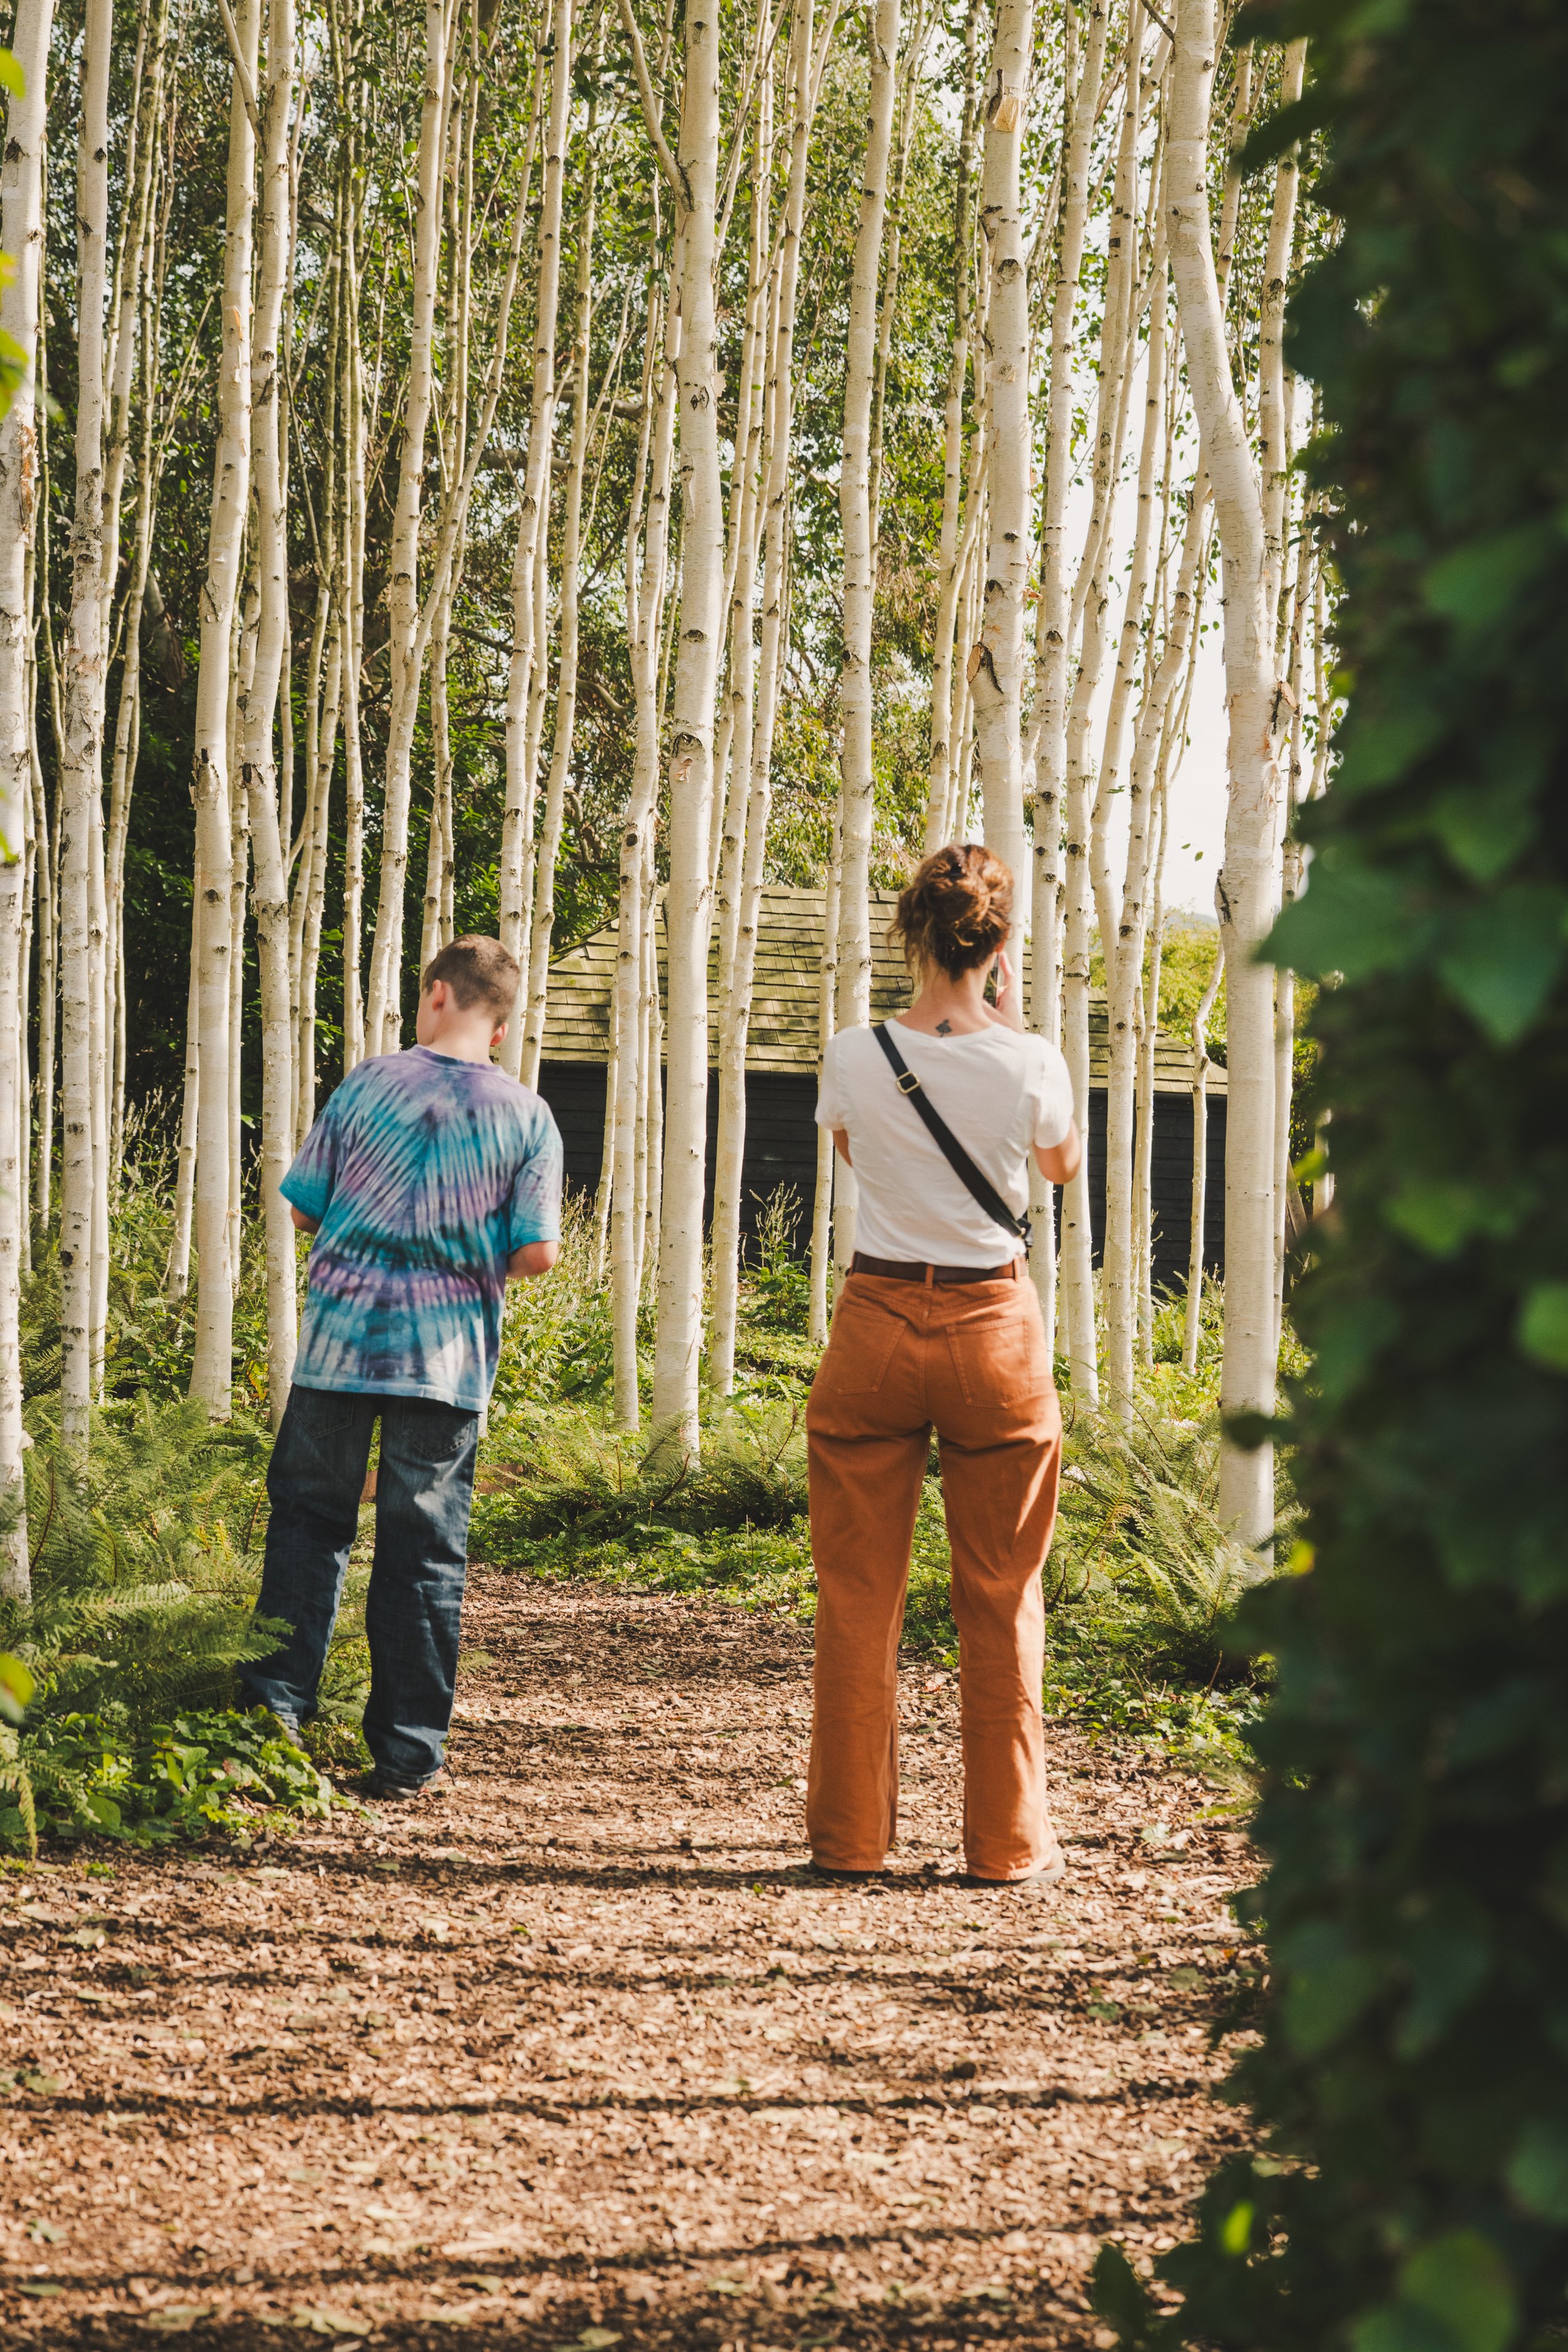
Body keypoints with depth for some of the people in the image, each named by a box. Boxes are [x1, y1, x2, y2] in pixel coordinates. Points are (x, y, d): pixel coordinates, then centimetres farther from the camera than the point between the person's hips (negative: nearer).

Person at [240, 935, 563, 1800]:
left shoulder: (370, 1083, -1)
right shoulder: (526, 1117, 0)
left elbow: (302, 1206, 4)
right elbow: (536, 1253, -5)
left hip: (345, 1334, 0)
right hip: (451, 1353, 0)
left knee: (308, 1518, 11)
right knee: (423, 1546, 5)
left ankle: (277, 1698, 2)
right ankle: (408, 1749, 7)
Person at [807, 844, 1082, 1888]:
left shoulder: (854, 1058, -7)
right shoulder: (1030, 1063, -10)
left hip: (878, 1322, 1)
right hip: (995, 1330, 0)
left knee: (859, 1595, 9)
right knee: (1002, 1600, 10)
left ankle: (851, 1834, 14)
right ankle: (1008, 1840, 13)